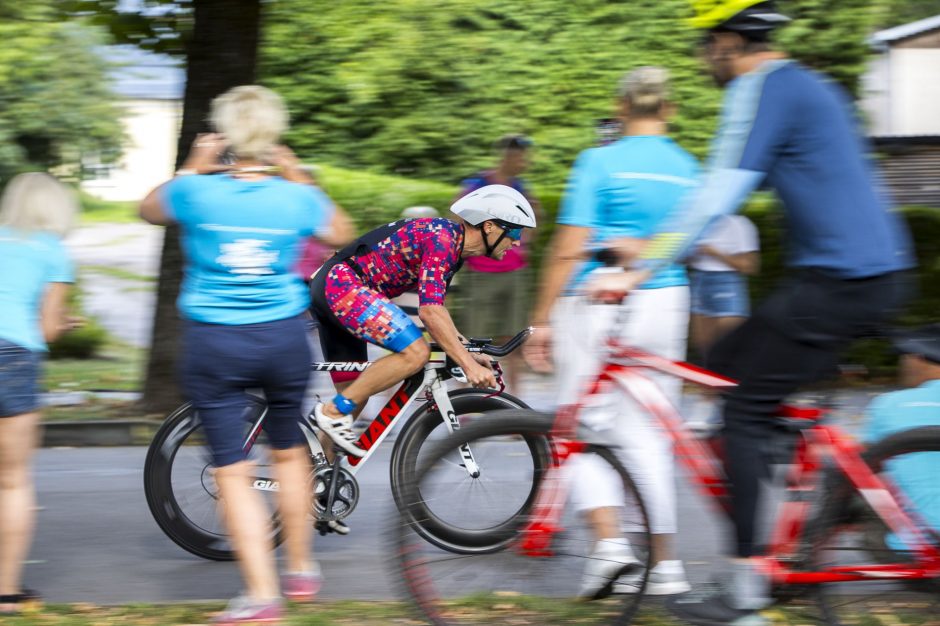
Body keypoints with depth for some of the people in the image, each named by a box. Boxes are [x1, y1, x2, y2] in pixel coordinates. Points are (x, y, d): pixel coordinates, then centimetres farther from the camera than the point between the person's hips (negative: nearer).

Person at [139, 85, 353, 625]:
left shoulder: (196, 192, -11)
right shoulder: (297, 198, -7)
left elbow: (149, 209, 12)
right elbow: (342, 234, 15)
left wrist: (194, 168, 13)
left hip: (213, 345, -2)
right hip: (284, 339, 2)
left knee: (233, 472, 3)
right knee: (290, 453, 22)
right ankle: (301, 571, 31)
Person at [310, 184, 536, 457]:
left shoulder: (454, 243, 14)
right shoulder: (442, 239, -17)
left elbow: (435, 306, 25)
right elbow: (429, 312, -24)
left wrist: (467, 353, 21)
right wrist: (469, 365, -24)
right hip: (343, 284, -11)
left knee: (354, 395, 13)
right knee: (414, 353, -23)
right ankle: (333, 412, -16)